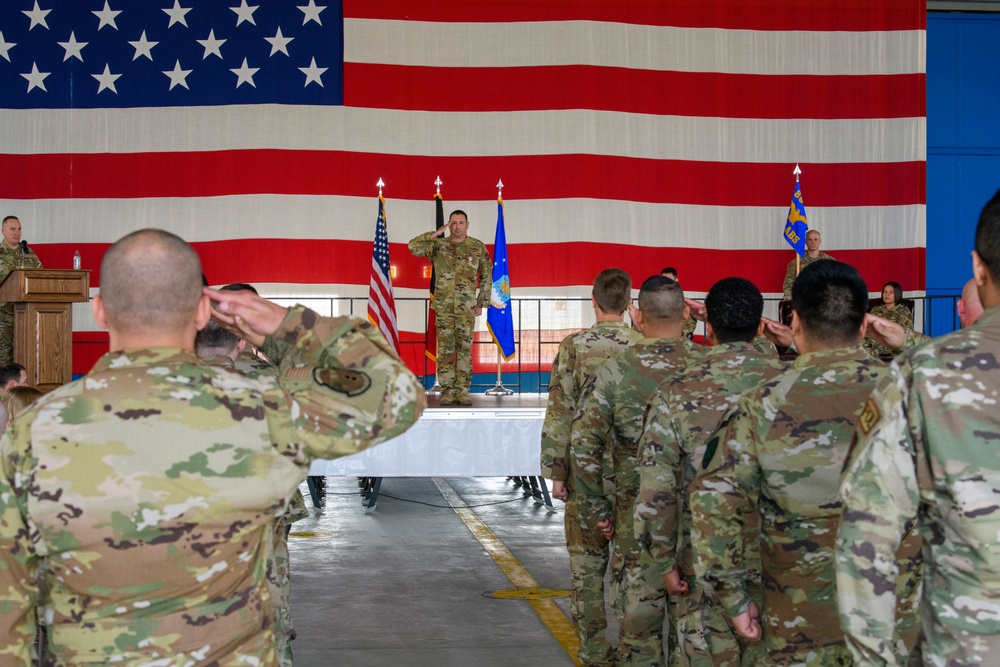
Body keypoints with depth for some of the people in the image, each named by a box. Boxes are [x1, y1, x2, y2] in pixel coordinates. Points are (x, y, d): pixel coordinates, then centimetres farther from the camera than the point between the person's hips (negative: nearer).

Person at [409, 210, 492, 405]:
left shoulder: (478, 247, 2)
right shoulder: (439, 245, 2)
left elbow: (487, 276, 8)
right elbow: (413, 247, -12)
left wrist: (482, 303, 4)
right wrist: (436, 234, -16)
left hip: (467, 307, 0)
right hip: (443, 306, 0)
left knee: (464, 348, 1)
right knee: (445, 348, 1)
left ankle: (463, 391, 7)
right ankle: (447, 391, 6)